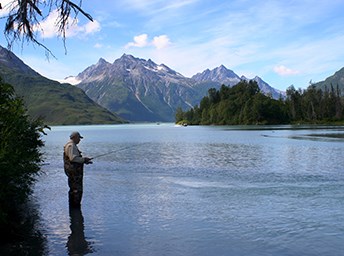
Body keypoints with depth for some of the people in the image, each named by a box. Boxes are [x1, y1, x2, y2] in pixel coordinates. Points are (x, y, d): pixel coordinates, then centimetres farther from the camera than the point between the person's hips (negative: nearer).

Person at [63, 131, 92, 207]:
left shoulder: (70, 145, 18)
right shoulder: (71, 146, -17)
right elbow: (73, 158, -28)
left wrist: (84, 160, 13)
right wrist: (84, 159, -19)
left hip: (72, 170, 12)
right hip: (74, 171, -11)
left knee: (73, 189, 20)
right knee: (77, 189, -6)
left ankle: (72, 204, 29)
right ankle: (76, 205, -2)